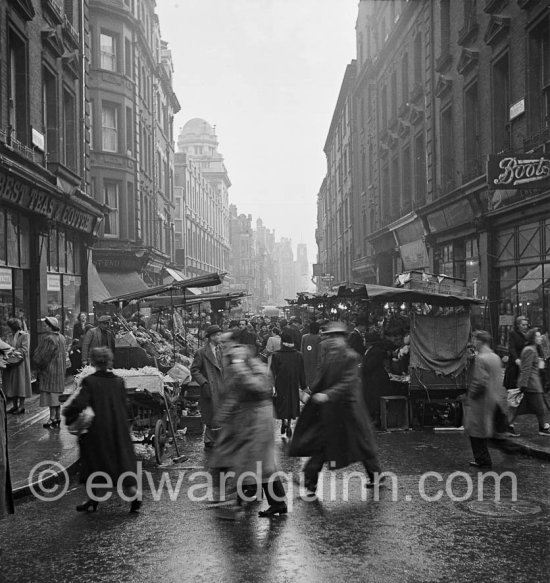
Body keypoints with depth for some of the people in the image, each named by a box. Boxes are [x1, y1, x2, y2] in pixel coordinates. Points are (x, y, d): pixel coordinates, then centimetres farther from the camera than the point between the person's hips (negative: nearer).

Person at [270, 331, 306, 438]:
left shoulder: (276, 355, -11)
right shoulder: (298, 355, 0)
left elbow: (272, 372, -12)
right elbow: (302, 372, 5)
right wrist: (303, 386, 12)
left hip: (280, 384, -3)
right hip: (294, 385, 3)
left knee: (281, 404, 8)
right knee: (292, 404, 14)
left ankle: (284, 421, -11)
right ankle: (289, 424, 11)